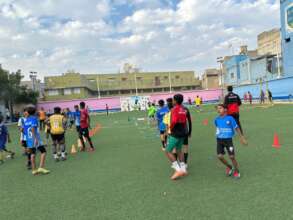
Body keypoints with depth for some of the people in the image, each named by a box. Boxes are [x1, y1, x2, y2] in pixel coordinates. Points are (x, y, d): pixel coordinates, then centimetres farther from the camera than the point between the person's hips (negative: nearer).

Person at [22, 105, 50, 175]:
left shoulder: (26, 120, 12)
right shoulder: (34, 118, -9)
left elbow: (24, 130, 14)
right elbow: (33, 129, -20)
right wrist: (36, 138, -24)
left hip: (29, 139, 7)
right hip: (35, 139, -7)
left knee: (32, 154, 10)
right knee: (43, 151, -1)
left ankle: (34, 170, 13)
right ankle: (41, 167, -9)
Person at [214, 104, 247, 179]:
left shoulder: (230, 118, -12)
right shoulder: (216, 119, -1)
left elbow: (236, 128, -3)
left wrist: (242, 138, 0)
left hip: (228, 139, -3)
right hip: (219, 140, 3)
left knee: (232, 157, 0)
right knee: (220, 156, -3)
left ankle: (236, 171, 27)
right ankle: (229, 167, 27)